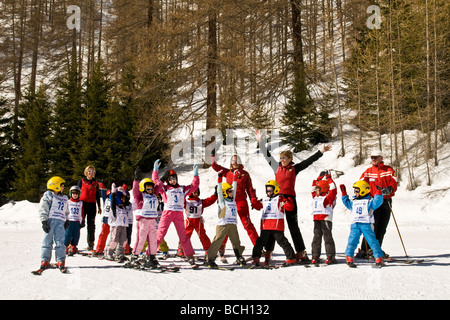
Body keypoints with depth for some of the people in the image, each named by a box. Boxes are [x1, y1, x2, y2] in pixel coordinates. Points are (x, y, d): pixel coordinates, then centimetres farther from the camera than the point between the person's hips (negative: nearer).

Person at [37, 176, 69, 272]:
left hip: (60, 222, 4)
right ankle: (45, 261, 5)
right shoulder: (48, 196, 3)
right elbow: (42, 209, -3)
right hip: (50, 220, -4)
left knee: (60, 242, -3)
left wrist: (67, 221, 20)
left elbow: (66, 211, 30)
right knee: (48, 241, -2)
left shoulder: (64, 198, 22)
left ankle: (61, 262, -1)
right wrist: (44, 221, -11)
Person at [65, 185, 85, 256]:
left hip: (77, 221, 2)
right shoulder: (68, 202, 6)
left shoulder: (80, 203, 11)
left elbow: (82, 213, 15)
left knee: (76, 235, 0)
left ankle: (73, 248, 7)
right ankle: (65, 247, 4)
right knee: (67, 234, -7)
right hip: (69, 220, -2)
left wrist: (83, 221, 12)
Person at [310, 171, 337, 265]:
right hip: (316, 220, 3)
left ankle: (331, 256, -1)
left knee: (327, 237, -1)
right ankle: (315, 256, 6)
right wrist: (319, 178, 18)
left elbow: (333, 190, 0)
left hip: (326, 219, -3)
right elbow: (313, 188, 20)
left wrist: (329, 178, 5)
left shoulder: (328, 197, 2)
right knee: (316, 237, 4)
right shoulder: (315, 197, 10)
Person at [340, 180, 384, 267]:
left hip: (366, 224, -4)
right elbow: (347, 203, 31)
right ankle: (349, 257, 7)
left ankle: (379, 258, 4)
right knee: (352, 241, -2)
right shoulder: (354, 202, 18)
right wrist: (344, 194, 25)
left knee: (372, 241, -4)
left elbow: (377, 202, -12)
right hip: (355, 225, 4)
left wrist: (378, 193, -24)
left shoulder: (369, 201, 2)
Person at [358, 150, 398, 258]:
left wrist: (389, 189, -25)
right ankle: (364, 250, -7)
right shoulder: (368, 172, 9)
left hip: (386, 201, 2)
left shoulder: (389, 170, 8)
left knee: (382, 228, 8)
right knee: (372, 227, -10)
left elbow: (394, 182, -3)